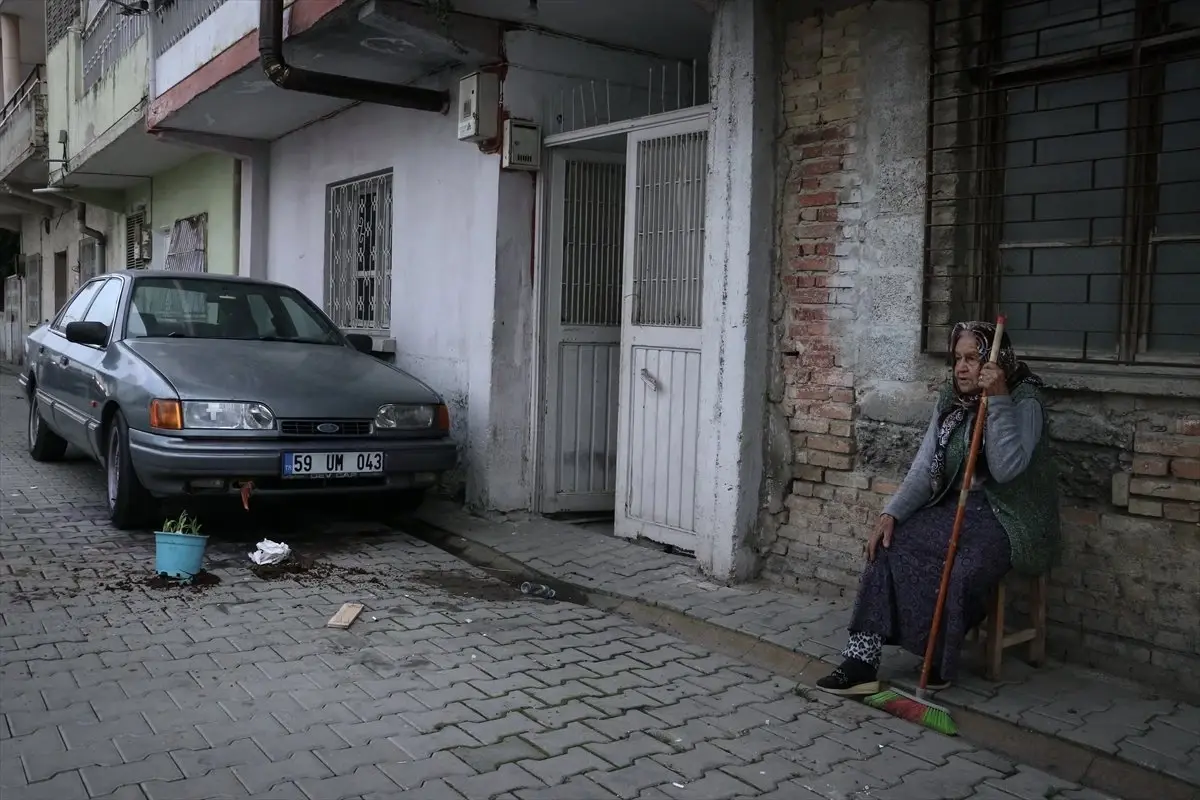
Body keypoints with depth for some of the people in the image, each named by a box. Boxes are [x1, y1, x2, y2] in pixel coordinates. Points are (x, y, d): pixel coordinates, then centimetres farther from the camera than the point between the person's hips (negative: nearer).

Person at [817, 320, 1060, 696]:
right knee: (890, 545, -18)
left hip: (1006, 517, -5)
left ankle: (939, 664, -7)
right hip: (955, 507, 6)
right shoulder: (950, 401, 8)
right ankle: (862, 659, -20)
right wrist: (892, 512, -12)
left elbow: (1005, 469, -25)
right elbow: (925, 468, 2)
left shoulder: (1024, 402, -10)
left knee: (961, 572, -33)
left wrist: (997, 400, -27)